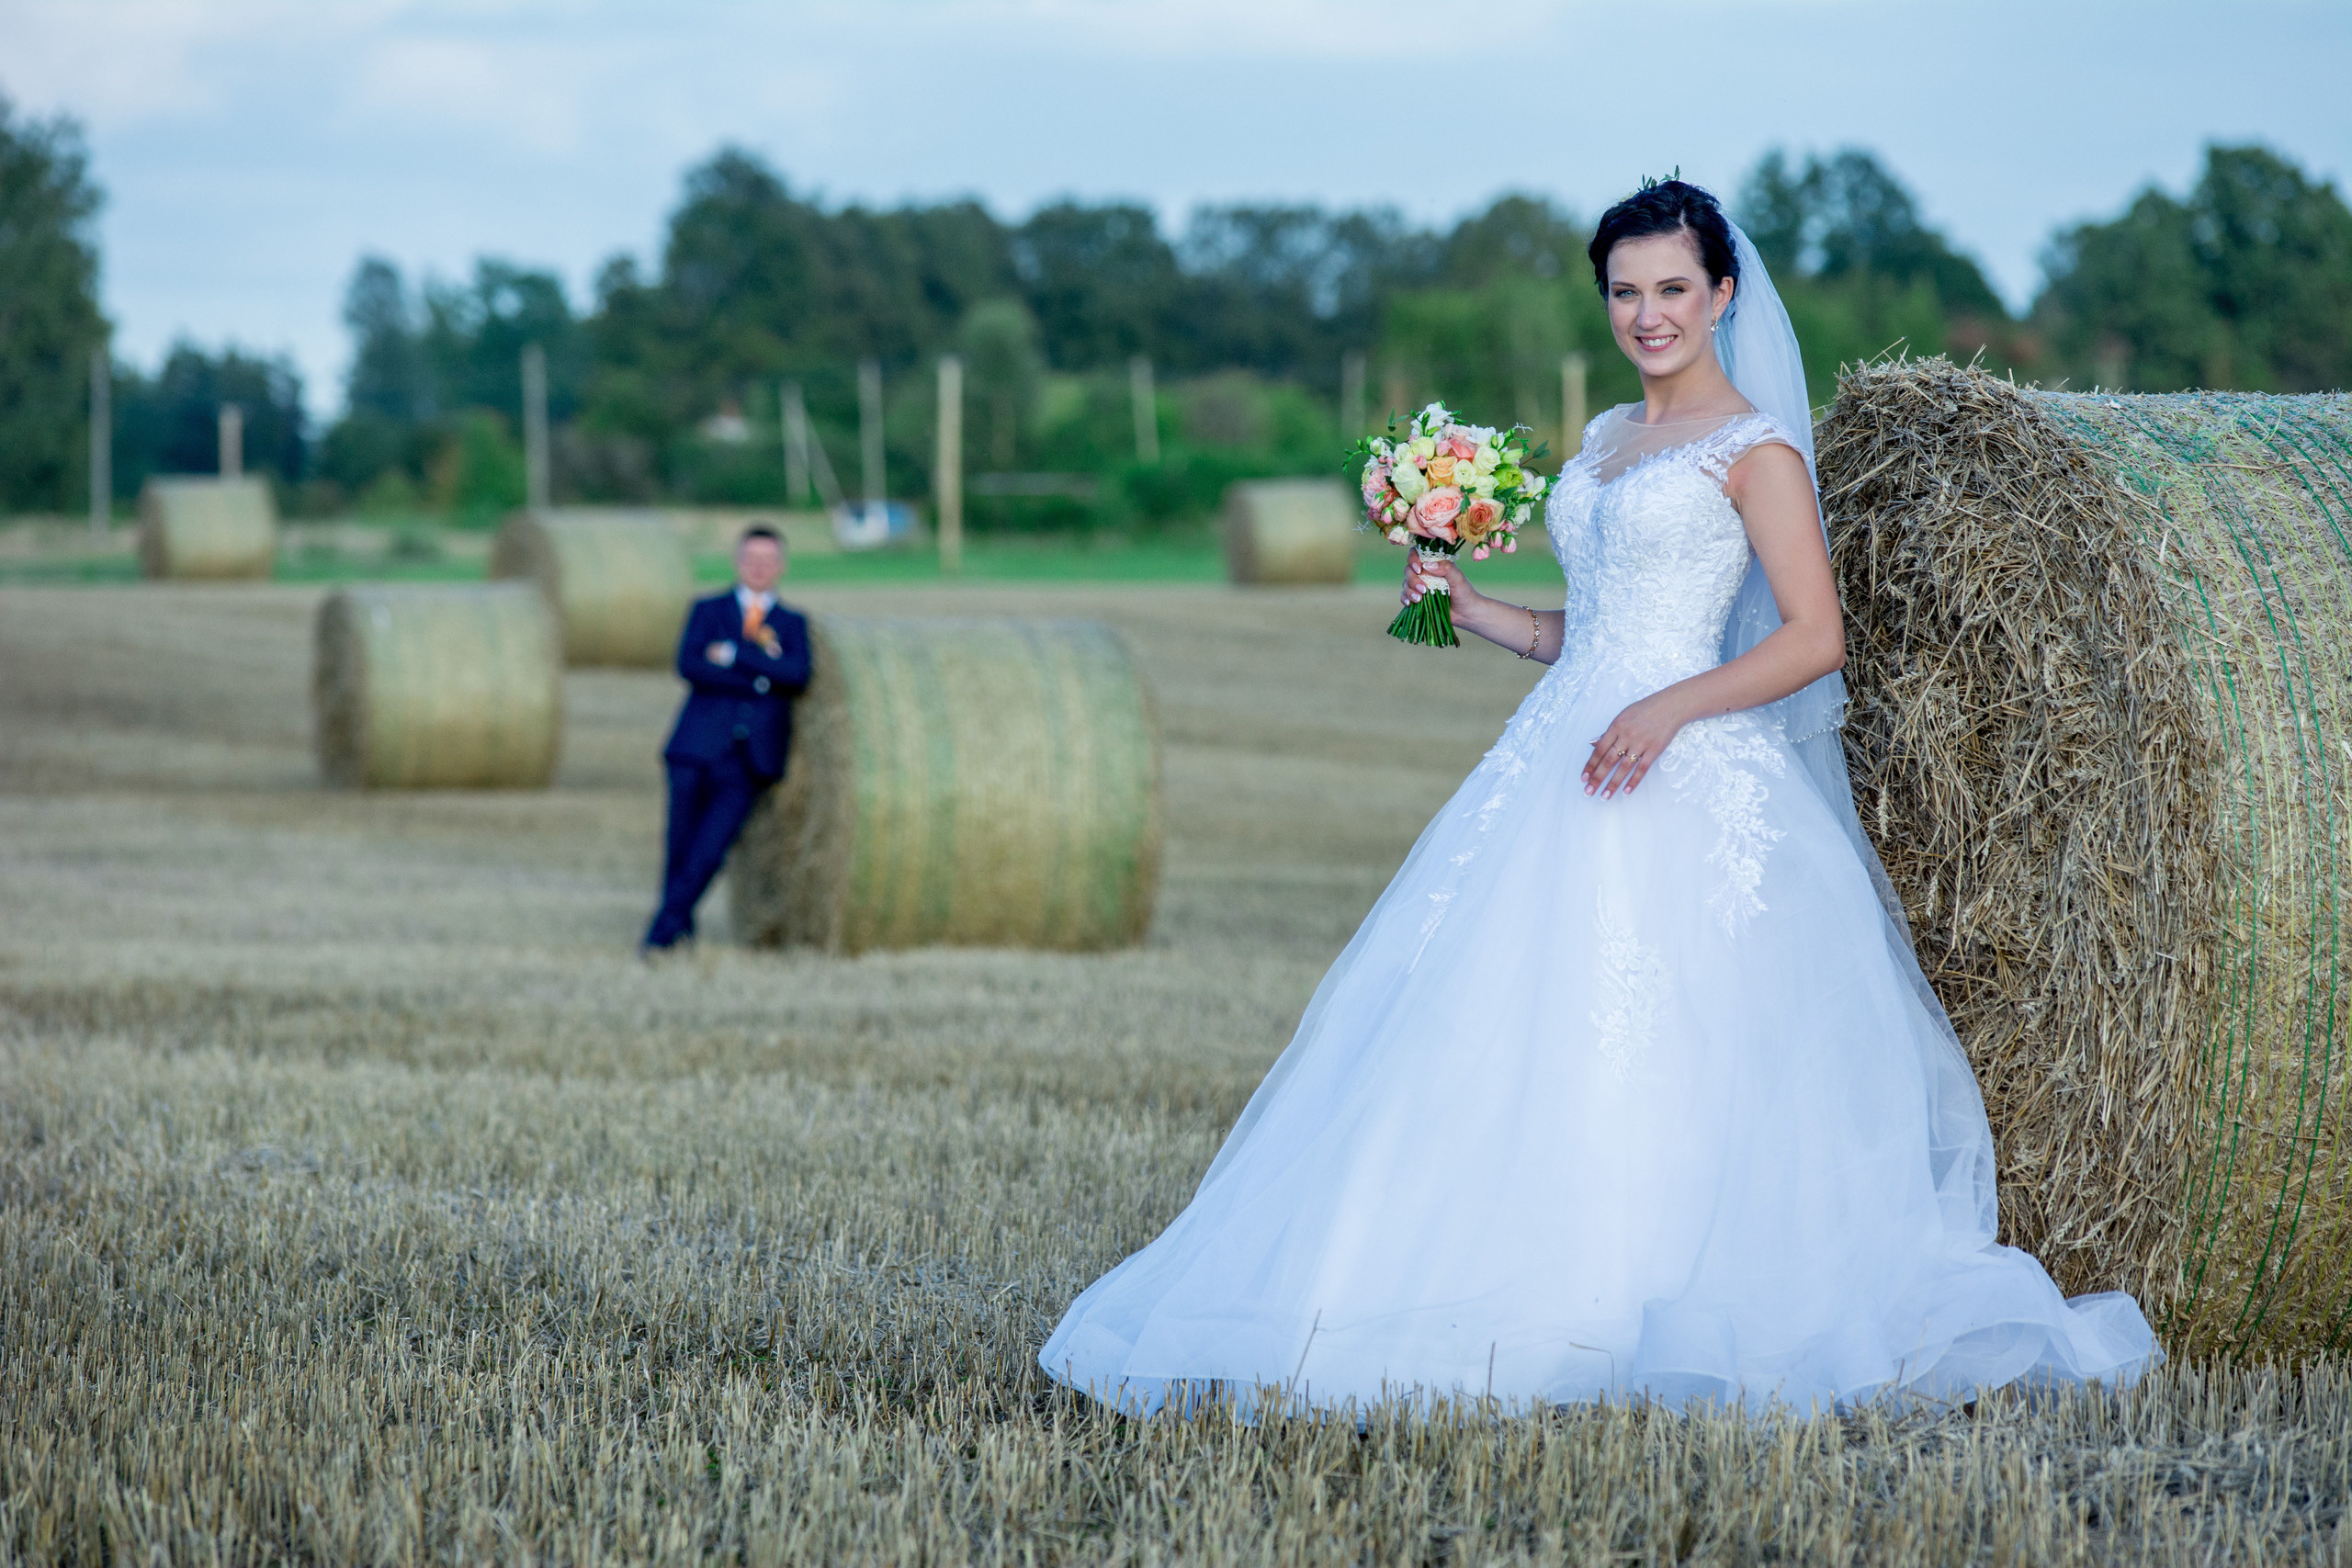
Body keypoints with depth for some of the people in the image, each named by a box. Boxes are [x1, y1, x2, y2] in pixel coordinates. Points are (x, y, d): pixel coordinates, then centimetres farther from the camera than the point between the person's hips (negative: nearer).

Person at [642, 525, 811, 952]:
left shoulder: (792, 624, 16)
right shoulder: (708, 611, 14)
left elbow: (798, 676, -4)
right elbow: (689, 665, -4)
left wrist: (735, 654, -9)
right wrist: (761, 675, -10)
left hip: (753, 754, 0)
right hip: (698, 746, 0)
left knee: (711, 849, -14)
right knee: (681, 847, -3)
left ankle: (666, 924, -7)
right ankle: (681, 930, 13)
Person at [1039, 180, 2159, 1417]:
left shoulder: (1754, 445, -3)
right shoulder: (1606, 437, 20)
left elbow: (1815, 637, -10)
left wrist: (1670, 708, -21)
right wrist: (1470, 610, 9)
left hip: (1682, 783, -7)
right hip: (1559, 760, 7)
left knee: (1670, 1063, -12)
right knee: (1505, 1055, 0)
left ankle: (1668, 1326, -5)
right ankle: (1519, 1310, 2)